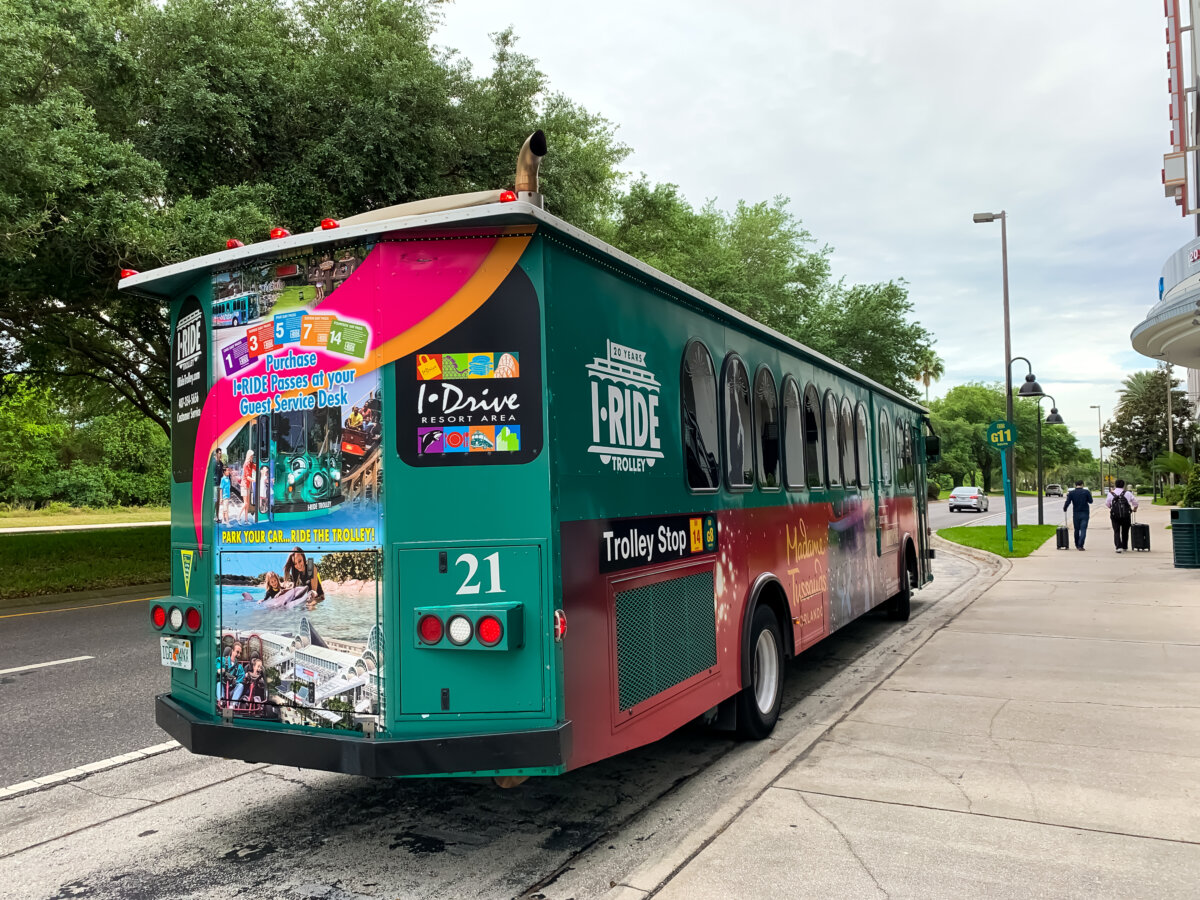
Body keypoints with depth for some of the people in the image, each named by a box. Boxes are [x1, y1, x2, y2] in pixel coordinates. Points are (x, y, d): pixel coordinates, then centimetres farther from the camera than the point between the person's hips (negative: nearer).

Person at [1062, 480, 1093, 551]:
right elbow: (1090, 501, 2)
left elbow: (1067, 502, -7)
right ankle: (1080, 545, -12)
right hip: (1085, 513, -1)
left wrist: (1064, 509, 10)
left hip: (1076, 514, 1)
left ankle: (1077, 545, 24)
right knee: (1083, 529, -3)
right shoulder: (1086, 492, -4)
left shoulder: (1071, 493, -2)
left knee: (1077, 529, 13)